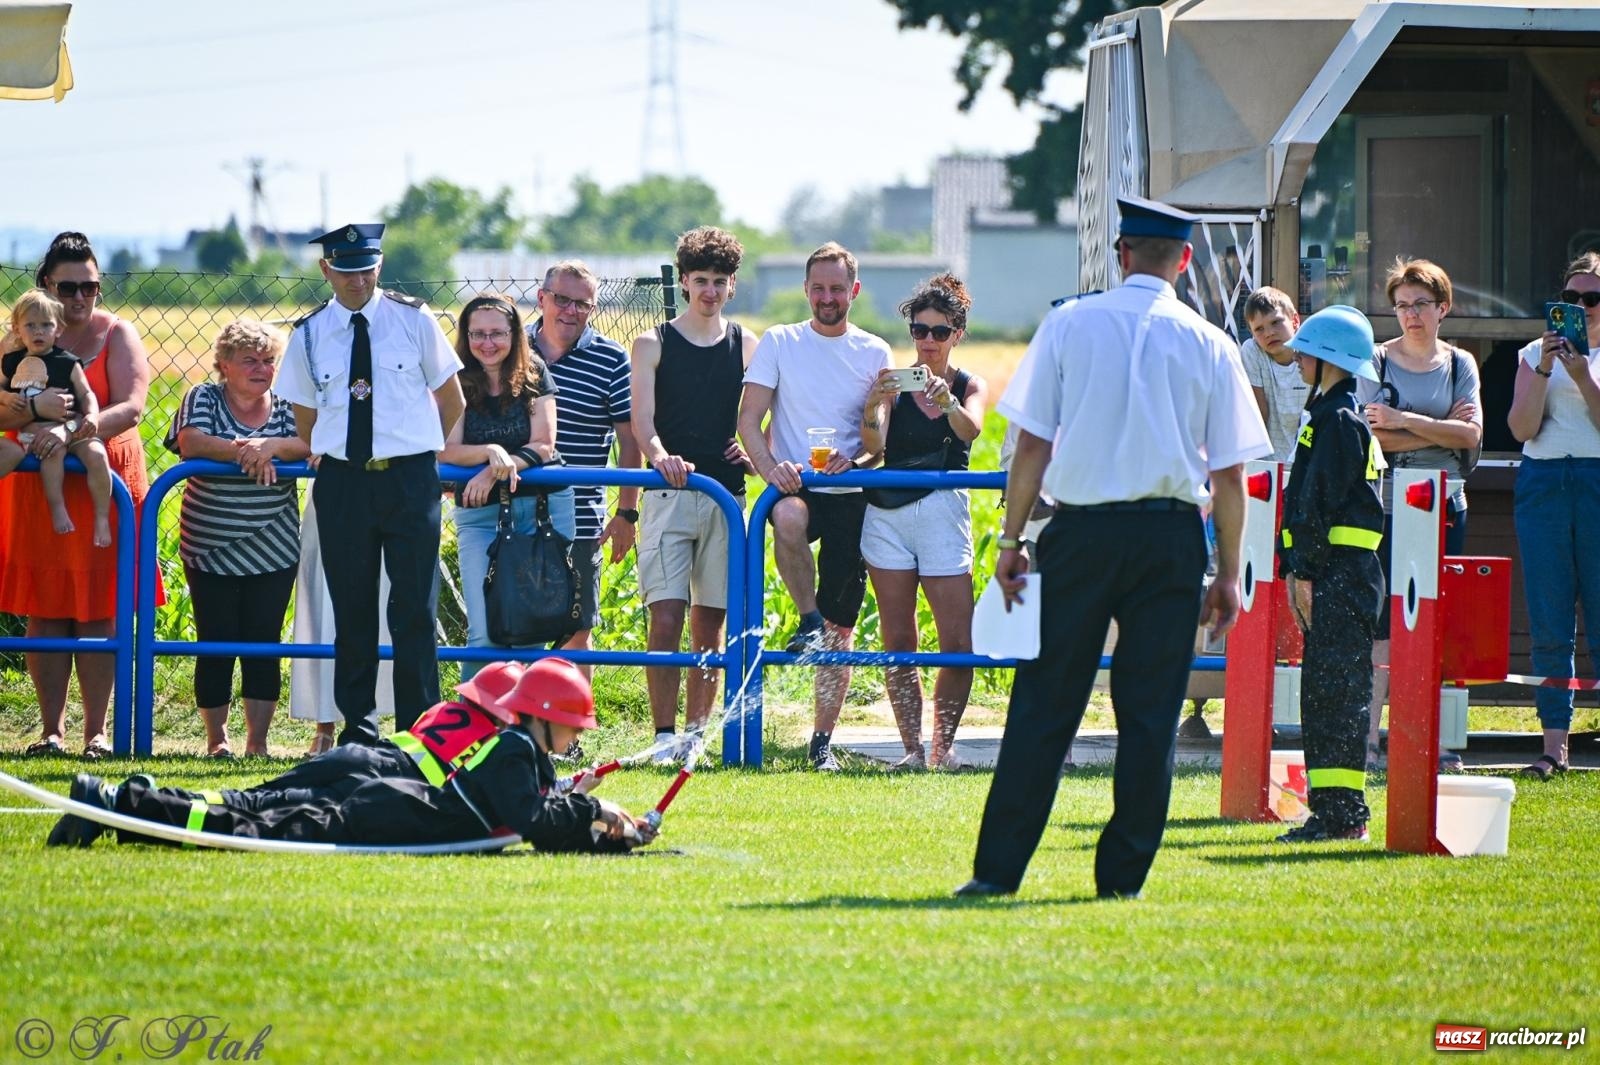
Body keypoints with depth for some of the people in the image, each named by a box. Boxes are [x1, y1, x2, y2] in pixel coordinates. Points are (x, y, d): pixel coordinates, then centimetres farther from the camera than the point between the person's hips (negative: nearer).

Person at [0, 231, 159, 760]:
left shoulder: (117, 335, 4)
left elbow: (131, 407, -10)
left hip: (105, 483, -1)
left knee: (98, 612, -2)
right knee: (46, 611, 0)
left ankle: (96, 731, 0)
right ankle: (51, 731, 4)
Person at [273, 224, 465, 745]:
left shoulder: (413, 320, 1)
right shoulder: (310, 334, 5)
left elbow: (450, 397, 11)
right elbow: (305, 411, 17)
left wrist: (425, 452, 11)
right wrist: (328, 458, 11)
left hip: (410, 478, -2)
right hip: (342, 482, 2)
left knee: (415, 608, -2)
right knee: (352, 609, 4)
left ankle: (418, 729, 2)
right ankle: (358, 727, 12)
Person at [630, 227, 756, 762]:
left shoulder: (746, 346, 11)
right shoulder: (653, 345, 5)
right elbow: (642, 419, -6)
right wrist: (660, 456, -27)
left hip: (726, 494, 2)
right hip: (669, 494, -2)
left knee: (710, 623, 5)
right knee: (666, 620, -12)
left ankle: (696, 733, 12)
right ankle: (664, 737, -11)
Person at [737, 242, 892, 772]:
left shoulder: (875, 354, 9)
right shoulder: (779, 343, 6)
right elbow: (748, 419, -1)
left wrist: (856, 461, -17)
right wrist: (769, 466, -21)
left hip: (851, 496, 2)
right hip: (794, 487, -1)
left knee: (841, 629, 1)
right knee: (790, 516, -40)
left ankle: (822, 741, 9)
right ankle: (809, 621, -21)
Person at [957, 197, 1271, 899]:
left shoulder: (1068, 325, 2)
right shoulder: (1208, 345, 3)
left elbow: (1033, 444, -1)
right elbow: (1230, 475, 3)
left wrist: (1011, 539, 5)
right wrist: (1228, 573, 9)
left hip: (1081, 530, 0)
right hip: (1172, 537, 0)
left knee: (1044, 707, 2)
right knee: (1150, 713, 5)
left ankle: (998, 869, 1)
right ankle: (1123, 876, 4)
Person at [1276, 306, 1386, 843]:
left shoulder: (1338, 420, -12)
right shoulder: (1333, 414, 20)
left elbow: (1321, 502, -17)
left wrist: (1305, 571, -18)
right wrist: (1298, 571, 18)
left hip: (1340, 575, -10)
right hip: (1335, 573, 10)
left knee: (1335, 688, -10)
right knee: (1323, 690, 11)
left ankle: (1342, 813, -11)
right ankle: (1333, 809, 13)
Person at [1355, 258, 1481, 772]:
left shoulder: (1460, 364, 9)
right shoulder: (1376, 363, 2)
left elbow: (1472, 433, -4)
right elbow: (1372, 436, -10)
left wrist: (1404, 421, -12)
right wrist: (1439, 432, -11)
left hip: (1445, 506, 3)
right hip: (1388, 505, -3)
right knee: (1382, 622, -7)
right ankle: (1367, 735, -8)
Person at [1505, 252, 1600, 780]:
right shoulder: (1535, 354, 12)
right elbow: (1523, 427, 2)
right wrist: (1544, 370, -9)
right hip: (1542, 482, 2)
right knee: (1548, 627, 1)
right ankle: (1554, 743, 3)